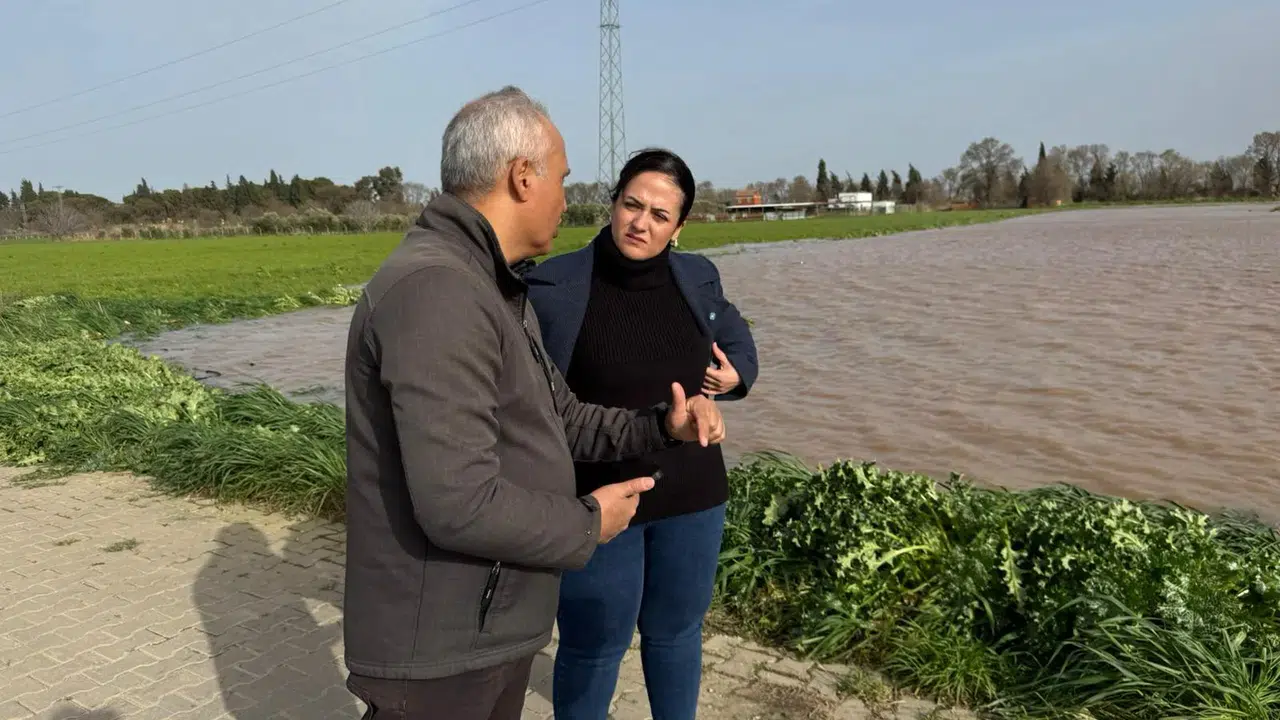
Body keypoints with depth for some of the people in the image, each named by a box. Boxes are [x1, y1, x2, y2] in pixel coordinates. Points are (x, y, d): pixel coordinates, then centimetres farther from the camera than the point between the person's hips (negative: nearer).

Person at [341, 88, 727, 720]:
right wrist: (586, 524, -15)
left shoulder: (497, 292, 10)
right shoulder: (435, 291, -26)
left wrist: (660, 426, -1)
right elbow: (460, 505, -31)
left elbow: (560, 420, 14)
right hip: (438, 650, -10)